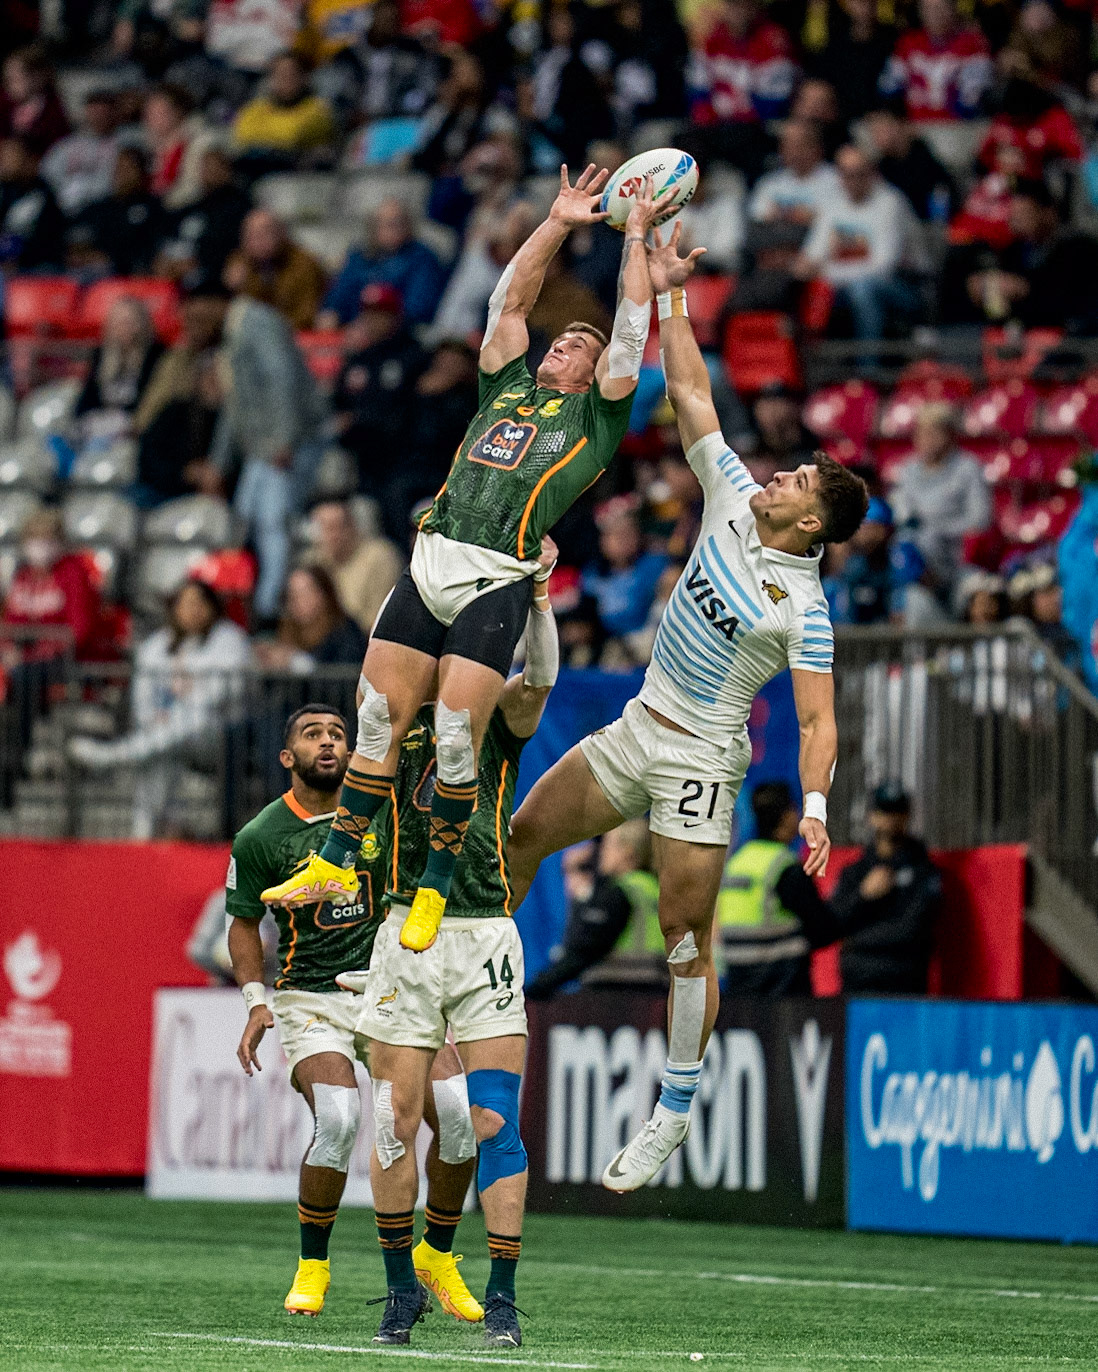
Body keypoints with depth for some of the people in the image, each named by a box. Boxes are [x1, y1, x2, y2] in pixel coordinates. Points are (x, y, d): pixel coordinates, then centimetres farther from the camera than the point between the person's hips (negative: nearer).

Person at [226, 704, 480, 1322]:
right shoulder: (259, 839, -2)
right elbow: (244, 923, 10)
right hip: (310, 998, -2)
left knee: (460, 1114, -18)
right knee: (339, 1119, -29)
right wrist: (256, 1002, -2)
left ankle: (438, 1255, 6)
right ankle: (312, 1266, -5)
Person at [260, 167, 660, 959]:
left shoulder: (595, 414, 13)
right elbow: (511, 301, 25)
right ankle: (335, 868, 9)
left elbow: (632, 332, 10)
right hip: (431, 563, 4)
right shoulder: (507, 389, 24)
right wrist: (558, 223, 24)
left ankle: (435, 891, 1)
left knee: (456, 735, -11)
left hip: (497, 581, -4)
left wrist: (636, 237, 15)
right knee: (379, 722, 0)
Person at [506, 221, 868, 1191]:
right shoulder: (735, 501, -1)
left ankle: (675, 1114, 0)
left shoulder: (804, 608, -17)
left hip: (699, 760, -7)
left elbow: (817, 718, -18)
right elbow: (690, 392, 1)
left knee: (687, 936, -7)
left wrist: (815, 805, -32)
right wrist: (670, 297, -4)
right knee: (525, 834, 8)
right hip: (636, 728, 7)